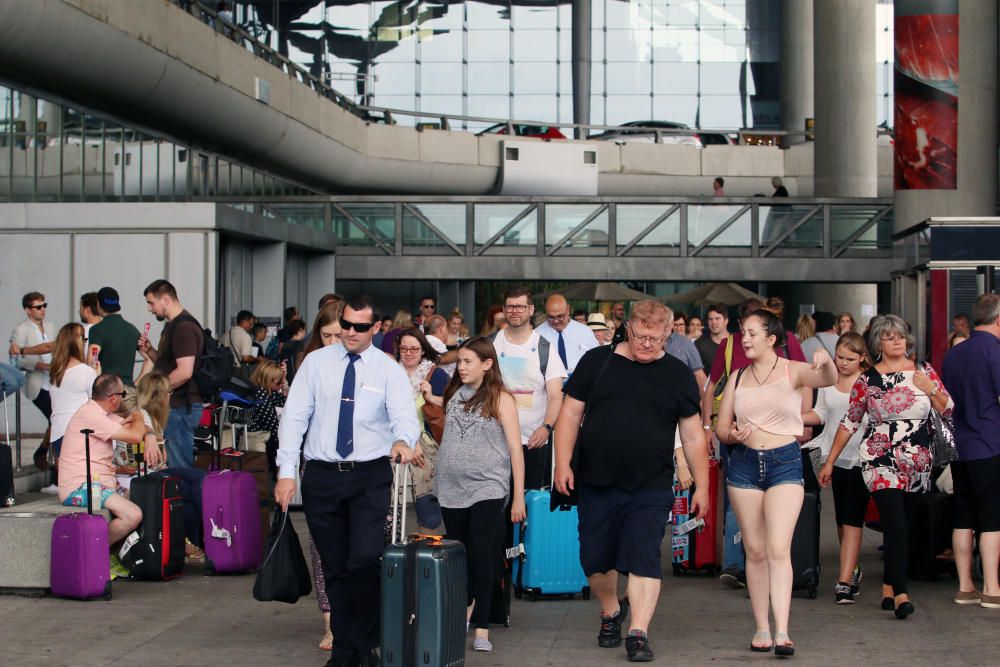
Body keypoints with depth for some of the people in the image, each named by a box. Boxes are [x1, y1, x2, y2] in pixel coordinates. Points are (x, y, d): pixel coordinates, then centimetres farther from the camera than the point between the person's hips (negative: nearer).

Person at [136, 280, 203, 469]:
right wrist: (149, 351, 10)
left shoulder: (184, 327, -16)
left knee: (179, 468, -7)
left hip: (181, 406, -10)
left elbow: (184, 372, -24)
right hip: (173, 405, 10)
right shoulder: (171, 325, 17)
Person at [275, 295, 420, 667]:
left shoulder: (389, 370, 1)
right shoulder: (316, 363, 4)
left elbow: (404, 415, -14)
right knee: (334, 567, 8)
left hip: (370, 476, -2)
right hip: (322, 475, 2)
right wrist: (286, 472, -5)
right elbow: (294, 417, 2)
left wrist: (403, 440, -38)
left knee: (366, 561, -14)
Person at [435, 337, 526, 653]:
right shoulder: (453, 395, 10)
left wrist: (518, 496, -7)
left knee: (482, 555, -9)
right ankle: (465, 609, 30)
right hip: (452, 488, 5)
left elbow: (515, 450, -4)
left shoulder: (501, 400, -3)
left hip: (487, 488, -5)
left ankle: (481, 628, -6)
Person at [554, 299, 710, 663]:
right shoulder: (596, 361, 2)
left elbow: (693, 434, 6)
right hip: (595, 483, 1)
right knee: (595, 560, 9)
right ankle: (611, 612, 35)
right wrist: (563, 463, -4)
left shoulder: (678, 375, 3)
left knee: (644, 560, -10)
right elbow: (570, 413, 5)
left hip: (651, 487, -1)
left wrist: (702, 485, 3)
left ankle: (638, 634, -6)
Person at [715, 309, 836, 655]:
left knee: (778, 548, -13)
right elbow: (721, 426, 12)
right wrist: (733, 435, -11)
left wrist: (826, 362, -44)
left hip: (785, 462, -4)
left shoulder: (793, 371, -1)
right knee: (755, 550, 6)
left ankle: (782, 632, -17)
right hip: (744, 463, 4)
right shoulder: (737, 377, 10)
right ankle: (762, 628, 13)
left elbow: (828, 379, -21)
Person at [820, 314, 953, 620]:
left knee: (904, 528, 6)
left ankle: (888, 587, 18)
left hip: (918, 463, 3)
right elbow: (849, 422, 5)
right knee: (895, 524, -15)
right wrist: (830, 462, 5)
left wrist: (930, 388, -10)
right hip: (881, 460, -3)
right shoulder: (867, 380, 0)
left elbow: (948, 409, 8)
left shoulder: (923, 371, 6)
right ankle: (900, 594, -17)